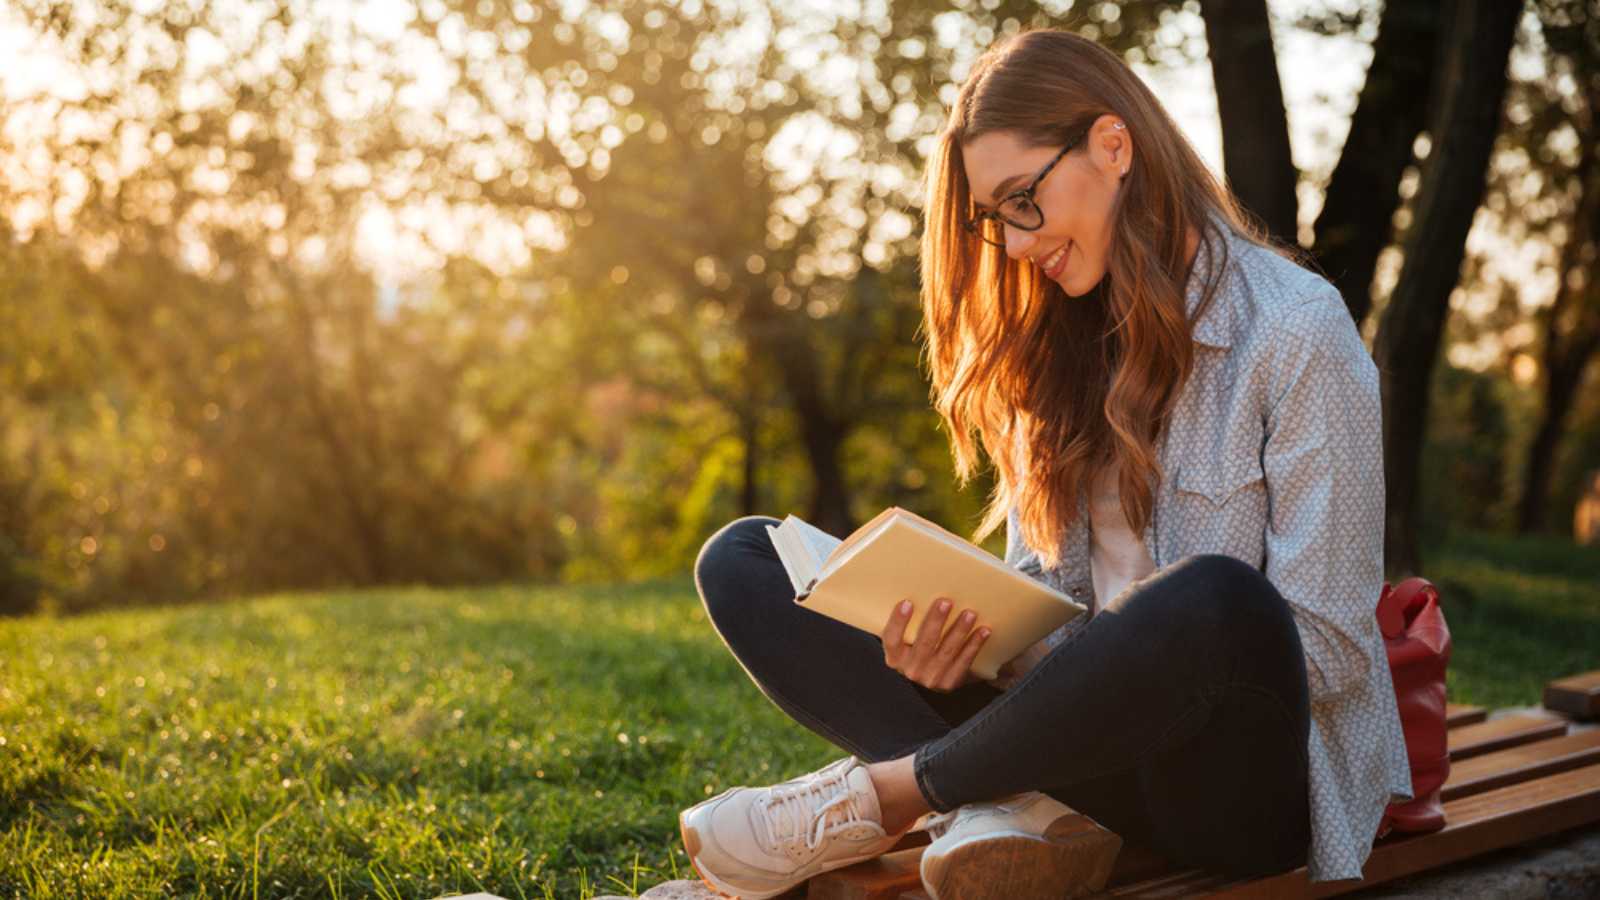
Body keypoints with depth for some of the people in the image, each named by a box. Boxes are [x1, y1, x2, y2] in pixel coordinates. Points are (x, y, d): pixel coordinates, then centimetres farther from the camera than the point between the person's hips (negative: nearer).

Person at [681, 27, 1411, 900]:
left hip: (1245, 782, -5)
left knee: (1216, 602, -42)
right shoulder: (1057, 345, 10)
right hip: (1093, 746, 6)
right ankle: (992, 814, -24)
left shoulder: (1298, 331, -9)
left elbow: (1329, 648, -12)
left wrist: (1125, 657, -22)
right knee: (741, 561, -3)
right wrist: (967, 635, -14)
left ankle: (877, 797, -19)